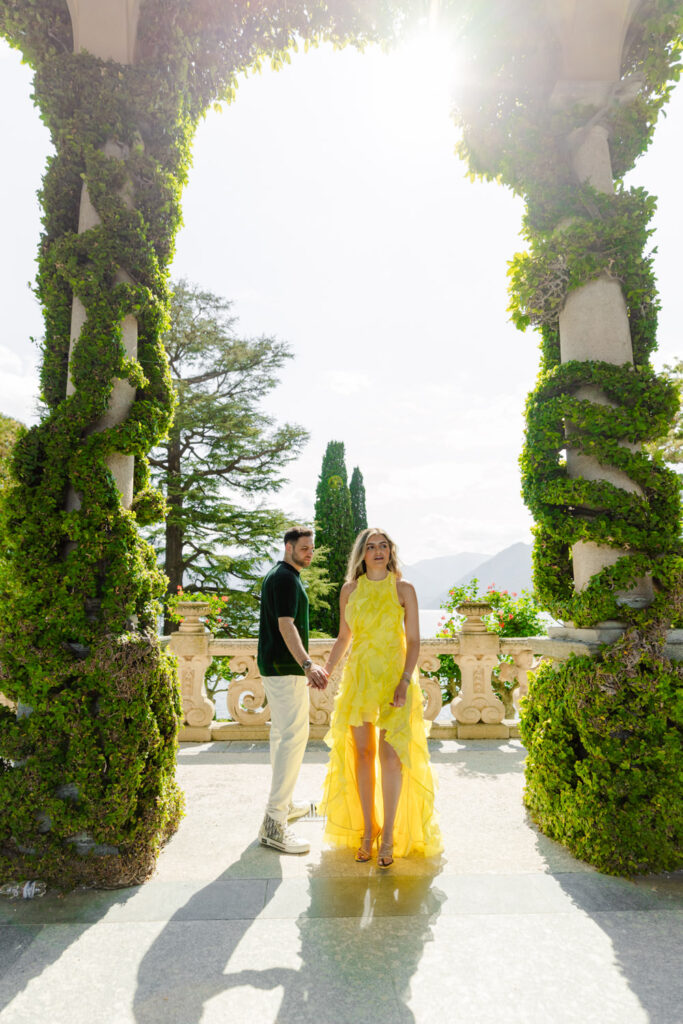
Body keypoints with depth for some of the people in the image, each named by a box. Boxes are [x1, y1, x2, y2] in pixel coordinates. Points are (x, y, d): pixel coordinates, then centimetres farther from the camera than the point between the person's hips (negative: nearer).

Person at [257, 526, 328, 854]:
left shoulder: (280, 576, 17)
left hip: (276, 665, 11)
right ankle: (274, 822, -10)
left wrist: (303, 664, 30)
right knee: (294, 736, -12)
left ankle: (282, 804, 30)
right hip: (285, 668, -11)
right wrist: (307, 664, -37)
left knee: (282, 734, 18)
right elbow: (286, 625, -27)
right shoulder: (285, 578, -16)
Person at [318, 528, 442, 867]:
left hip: (394, 677, -2)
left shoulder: (404, 590, -1)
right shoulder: (350, 590, 6)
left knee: (389, 753, -8)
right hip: (358, 677, 3)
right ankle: (366, 831, 21)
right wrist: (325, 671, 2)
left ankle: (388, 835, 8)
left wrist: (405, 681, -14)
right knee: (362, 753, 6)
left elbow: (413, 641, -3)